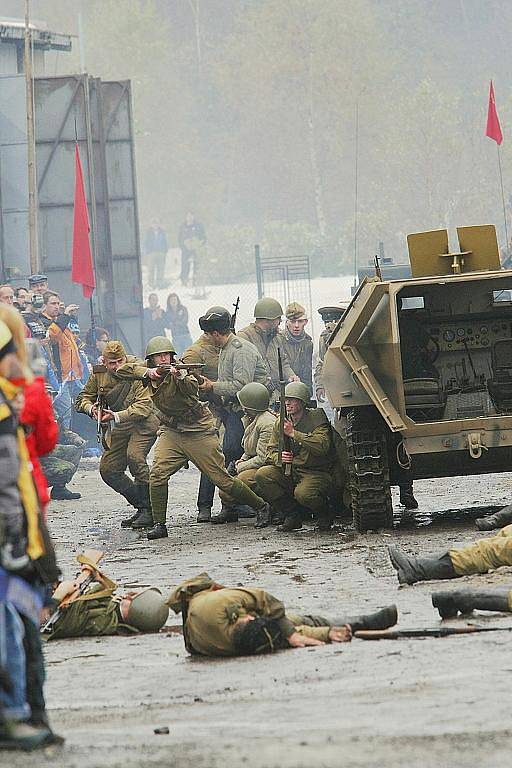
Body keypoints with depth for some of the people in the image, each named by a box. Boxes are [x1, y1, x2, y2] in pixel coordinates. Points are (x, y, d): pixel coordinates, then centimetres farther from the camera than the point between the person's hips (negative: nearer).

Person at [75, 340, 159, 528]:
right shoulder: (99, 374, -1)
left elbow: (144, 407, -26)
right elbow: (82, 399, 7)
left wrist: (116, 416, -34)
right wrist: (91, 408, -16)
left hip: (143, 423, -7)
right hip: (119, 428, 7)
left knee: (135, 456, -30)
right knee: (108, 470, 1)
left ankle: (149, 510, -23)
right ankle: (140, 506, 14)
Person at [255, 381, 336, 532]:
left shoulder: (316, 417, -9)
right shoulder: (281, 422, 9)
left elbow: (323, 445, -25)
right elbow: (271, 450, 9)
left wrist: (294, 434, -27)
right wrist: (279, 458, -16)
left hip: (316, 473, -6)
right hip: (290, 473, 6)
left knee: (303, 493, -37)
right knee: (262, 475, -18)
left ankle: (324, 515, 1)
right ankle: (292, 515, -4)